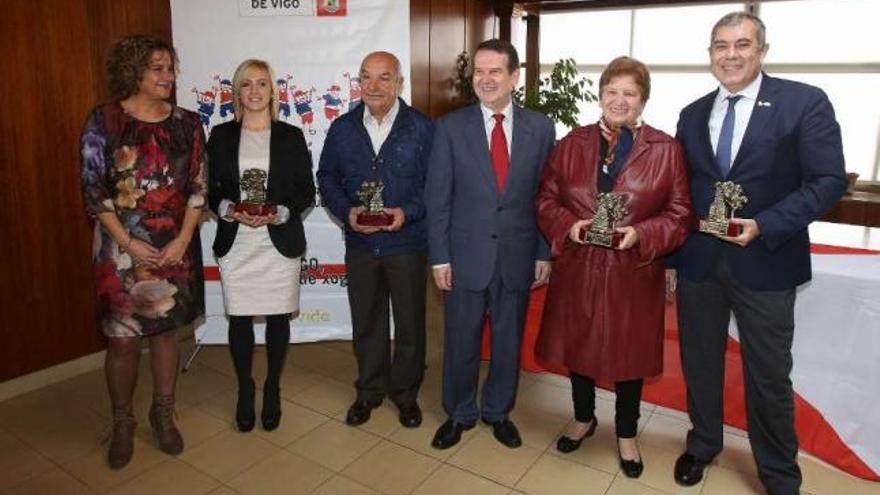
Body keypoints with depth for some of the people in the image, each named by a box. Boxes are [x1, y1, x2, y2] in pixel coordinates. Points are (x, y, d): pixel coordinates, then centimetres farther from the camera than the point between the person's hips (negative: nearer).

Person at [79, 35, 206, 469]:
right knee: (122, 339, 3)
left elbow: (198, 188, 1)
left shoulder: (187, 123, 3)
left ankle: (163, 414, 29)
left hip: (175, 247, 2)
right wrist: (129, 243, -12)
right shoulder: (103, 121, -4)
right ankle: (122, 423, 24)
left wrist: (182, 240, -9)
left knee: (166, 330, 12)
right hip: (122, 247, -2)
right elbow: (93, 191, -5)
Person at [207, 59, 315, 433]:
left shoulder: (291, 136, 2)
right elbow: (209, 189, 7)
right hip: (235, 244, 1)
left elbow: (307, 192, 1)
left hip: (280, 243, 0)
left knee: (278, 318, 8)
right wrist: (228, 210, -13)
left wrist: (279, 213, -15)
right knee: (239, 319, 7)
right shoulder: (221, 136, 6)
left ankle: (272, 389, 28)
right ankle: (244, 390, 28)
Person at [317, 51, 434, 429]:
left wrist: (408, 212, -18)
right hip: (359, 243, 3)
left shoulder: (422, 128, -5)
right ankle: (369, 390, 33)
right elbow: (327, 178, 7)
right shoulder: (342, 128, 4)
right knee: (366, 322, 14)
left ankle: (406, 392, 30)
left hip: (407, 243, -2)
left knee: (410, 322, 10)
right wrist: (347, 211, -10)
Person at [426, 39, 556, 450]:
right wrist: (439, 257, -6)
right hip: (465, 254, -1)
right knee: (461, 342, 11)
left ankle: (498, 412, 37)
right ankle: (459, 414, 34)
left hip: (518, 255, 1)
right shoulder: (450, 127, -2)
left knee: (509, 341, 15)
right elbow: (438, 197, -3)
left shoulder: (540, 128, 1)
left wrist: (544, 253, 1)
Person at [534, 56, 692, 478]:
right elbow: (547, 199, 5)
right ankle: (583, 419, 41)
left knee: (629, 353, 12)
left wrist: (641, 234, -19)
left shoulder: (666, 149, -3)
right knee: (577, 346, 15)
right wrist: (568, 226, -14)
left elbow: (680, 214, -3)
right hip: (578, 269, 2)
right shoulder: (572, 144, 3)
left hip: (634, 273, -2)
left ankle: (626, 435, 35)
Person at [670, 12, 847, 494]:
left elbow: (829, 180, -10)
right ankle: (703, 443, 40)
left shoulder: (805, 103, -5)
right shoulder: (693, 114, 8)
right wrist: (670, 258, 7)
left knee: (769, 377, 9)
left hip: (765, 264, -3)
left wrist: (764, 226, -22)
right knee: (699, 364, 16)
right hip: (697, 262, 4)